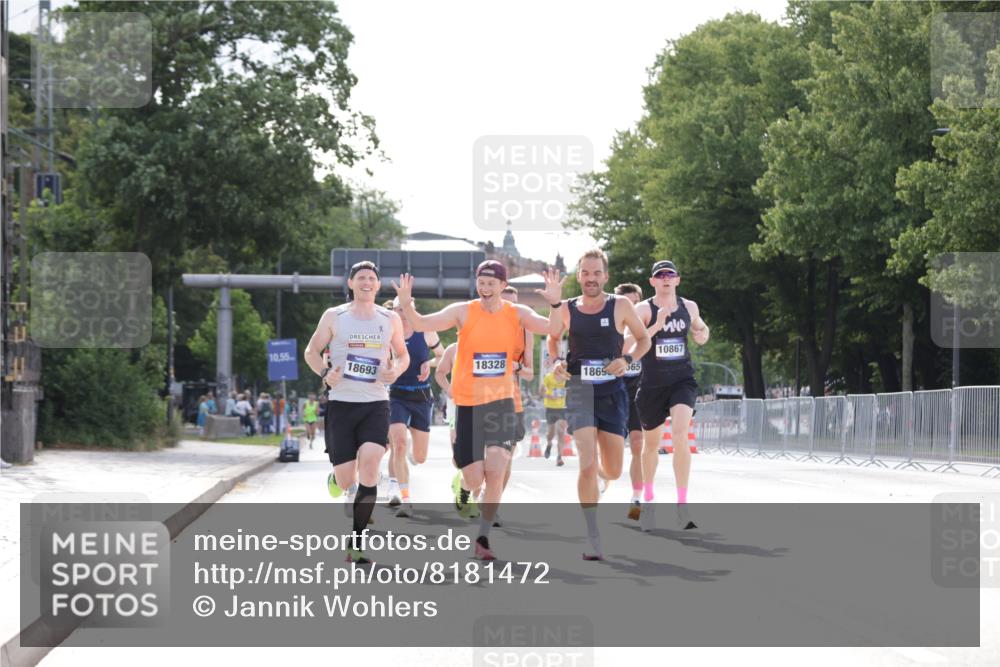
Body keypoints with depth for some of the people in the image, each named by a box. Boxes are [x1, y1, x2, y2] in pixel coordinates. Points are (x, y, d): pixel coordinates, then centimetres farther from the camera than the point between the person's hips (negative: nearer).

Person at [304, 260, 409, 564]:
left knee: (370, 463, -23)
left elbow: (402, 354, 20)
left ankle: (356, 542, -15)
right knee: (346, 481, -4)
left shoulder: (390, 319, 8)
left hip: (376, 405, 1)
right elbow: (311, 351, 9)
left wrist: (395, 370, -3)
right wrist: (325, 373, -11)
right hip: (341, 403, 0)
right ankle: (337, 478, 39)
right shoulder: (334, 316, 4)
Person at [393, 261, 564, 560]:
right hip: (468, 404, -1)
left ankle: (483, 538, 4)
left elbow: (551, 328, -11)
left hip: (501, 403, 1)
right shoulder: (462, 312, -3)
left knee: (495, 473, -12)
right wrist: (406, 305, -30)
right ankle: (463, 488, 39)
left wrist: (555, 304, -30)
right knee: (474, 479, -1)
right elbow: (421, 324, -10)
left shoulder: (517, 314, 1)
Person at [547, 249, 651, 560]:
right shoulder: (567, 310, 2)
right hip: (579, 389, -1)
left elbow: (644, 339, 9)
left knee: (613, 471, 6)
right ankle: (593, 541, -10)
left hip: (612, 390, 1)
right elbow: (553, 339, 20)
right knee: (588, 465, -17)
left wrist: (627, 359, -10)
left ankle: (601, 474, 48)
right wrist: (557, 361, -1)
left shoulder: (621, 306, -2)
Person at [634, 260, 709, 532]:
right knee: (651, 443, 13)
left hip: (682, 380, 1)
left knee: (680, 434, -21)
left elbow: (701, 327, 26)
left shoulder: (689, 307, 6)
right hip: (652, 384, -1)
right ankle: (647, 498, 37)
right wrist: (657, 326, -30)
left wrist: (702, 335, 3)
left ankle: (682, 505, -19)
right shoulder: (643, 310, -7)